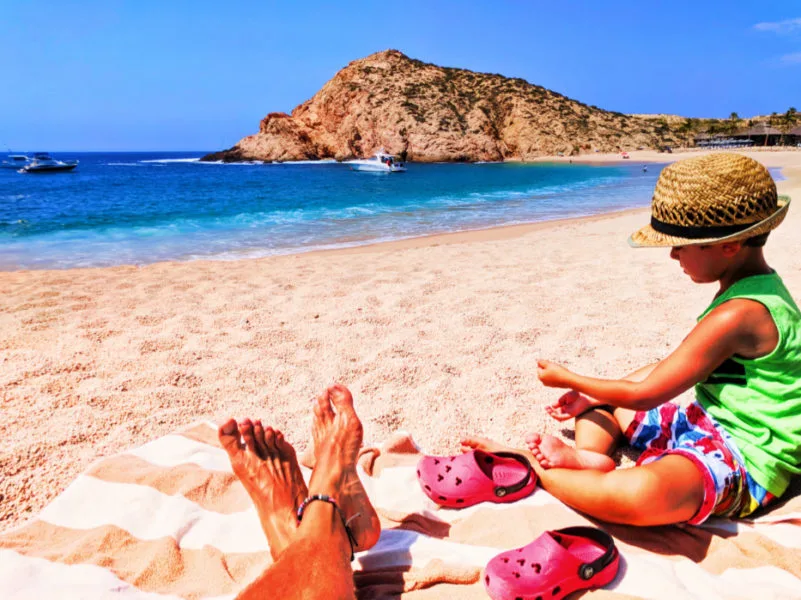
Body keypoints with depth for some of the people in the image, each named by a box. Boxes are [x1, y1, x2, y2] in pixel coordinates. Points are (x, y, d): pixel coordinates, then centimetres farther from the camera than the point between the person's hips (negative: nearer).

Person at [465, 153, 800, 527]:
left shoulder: (737, 315, -24)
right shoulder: (751, 288, 8)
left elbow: (644, 394, -18)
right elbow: (670, 370, 14)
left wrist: (568, 379, -3)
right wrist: (589, 395, 9)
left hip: (743, 459, -11)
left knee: (638, 493, -43)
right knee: (600, 402, 17)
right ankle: (587, 458, -15)